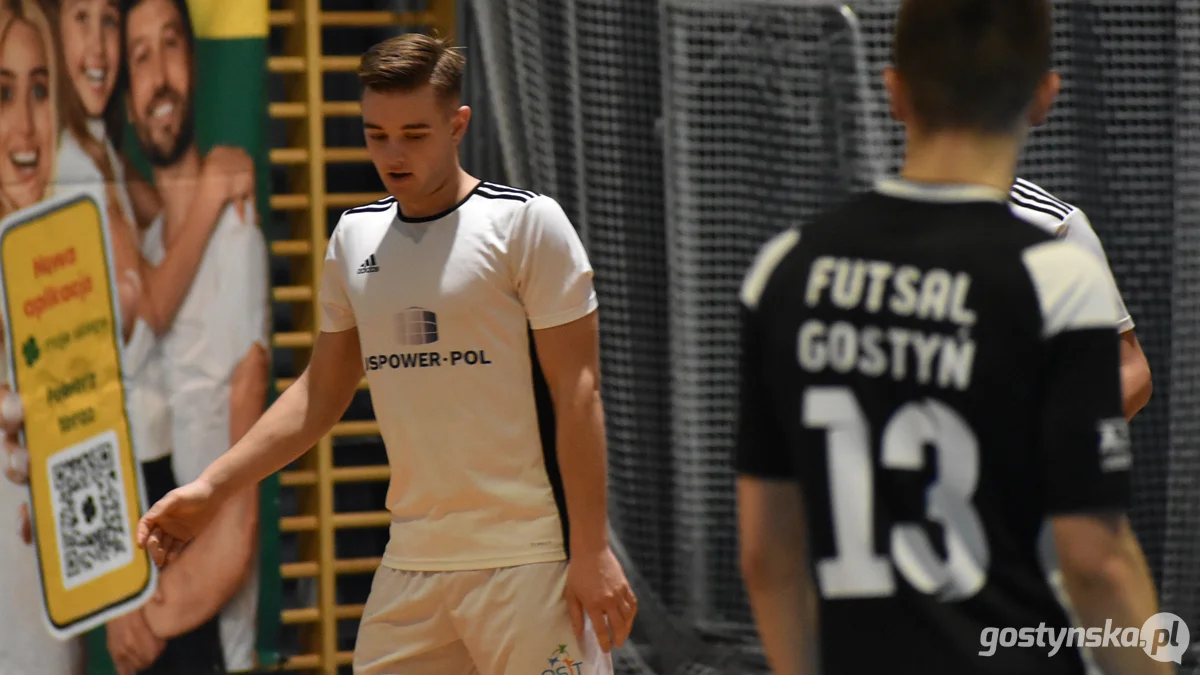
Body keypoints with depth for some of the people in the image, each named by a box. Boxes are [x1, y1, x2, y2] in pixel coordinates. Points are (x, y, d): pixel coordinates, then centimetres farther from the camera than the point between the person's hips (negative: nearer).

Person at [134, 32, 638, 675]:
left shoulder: (527, 221, -4)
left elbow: (576, 391, -8)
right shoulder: (354, 237, 12)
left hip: (528, 561, -5)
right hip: (411, 564, 5)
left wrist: (592, 551, -13)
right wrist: (210, 488, 9)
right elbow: (321, 392, 19)